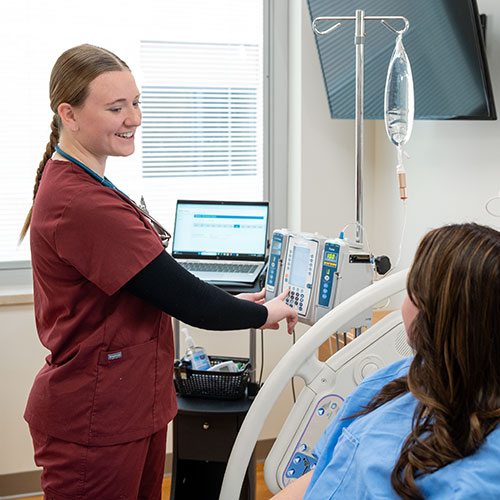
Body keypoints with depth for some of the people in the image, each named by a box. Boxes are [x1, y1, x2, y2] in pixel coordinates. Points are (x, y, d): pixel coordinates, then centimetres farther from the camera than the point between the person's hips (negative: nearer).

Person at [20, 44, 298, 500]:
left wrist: (233, 303, 8)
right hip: (95, 422, -10)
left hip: (132, 407, 10)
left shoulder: (78, 184, 11)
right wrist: (264, 314, -5)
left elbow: (152, 287, 15)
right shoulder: (83, 204, -24)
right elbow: (182, 298, -21)